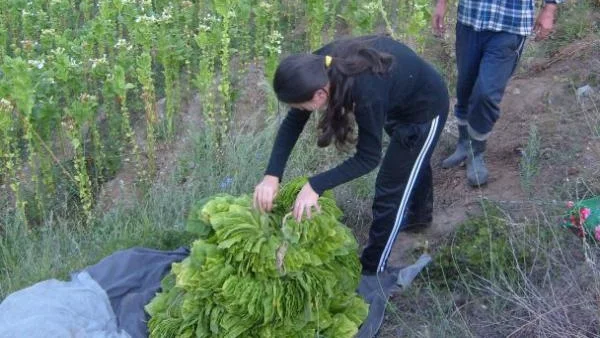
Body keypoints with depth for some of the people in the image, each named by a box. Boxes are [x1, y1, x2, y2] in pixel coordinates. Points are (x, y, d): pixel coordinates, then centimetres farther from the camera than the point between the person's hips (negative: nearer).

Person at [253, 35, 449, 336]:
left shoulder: (366, 91, -44)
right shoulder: (320, 68, -24)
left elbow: (368, 158, -32)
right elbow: (292, 123, -16)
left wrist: (315, 186, -37)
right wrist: (272, 175, -26)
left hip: (425, 107, -7)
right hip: (402, 98, 8)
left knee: (389, 189, -1)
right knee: (411, 163, 31)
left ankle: (370, 272, 15)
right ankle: (419, 216, 59)